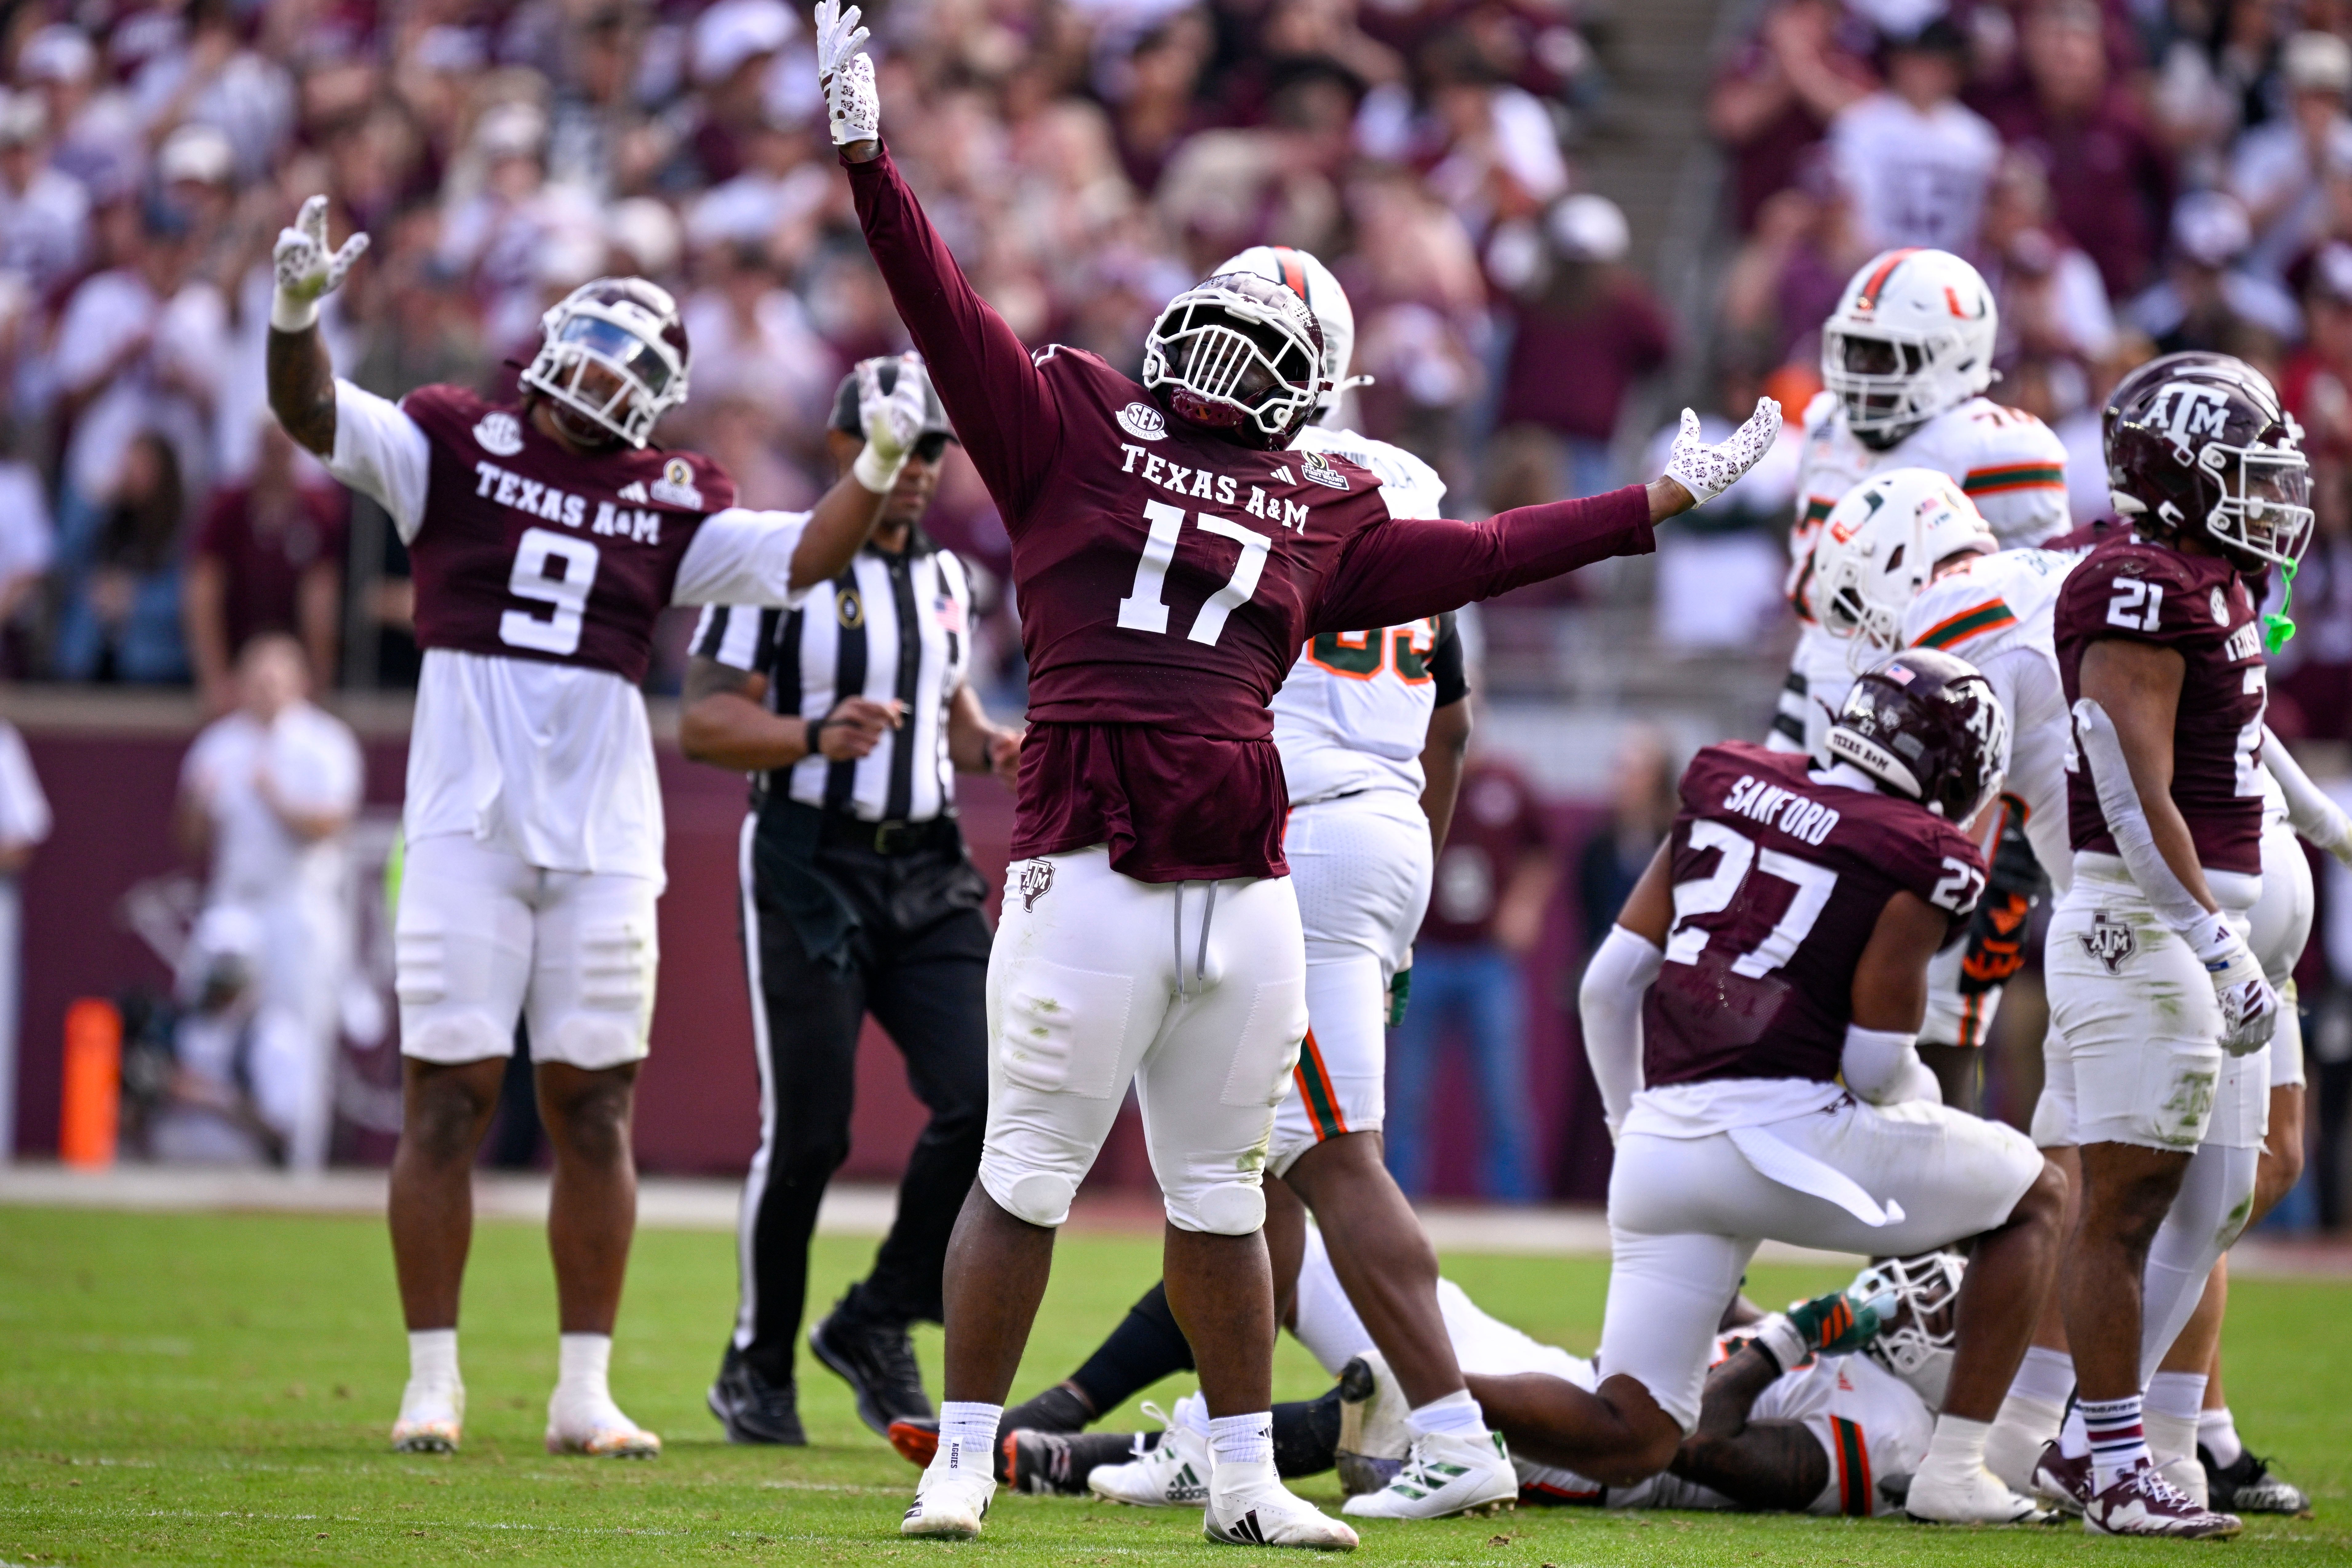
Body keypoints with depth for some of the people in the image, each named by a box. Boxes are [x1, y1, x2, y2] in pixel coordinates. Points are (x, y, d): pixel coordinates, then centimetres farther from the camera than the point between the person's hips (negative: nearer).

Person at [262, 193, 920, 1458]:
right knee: (447, 1099, -3)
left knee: (594, 1108, 4)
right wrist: (297, 311, -27)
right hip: (466, 828, -3)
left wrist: (878, 472, -7)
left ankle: (585, 1392, 11)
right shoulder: (457, 446, 2)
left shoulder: (667, 505, 9)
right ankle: (431, 1384, 5)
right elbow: (316, 416, -8)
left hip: (601, 835, 3)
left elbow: (797, 558, 7)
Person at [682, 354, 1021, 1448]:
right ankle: (756, 1369, 13)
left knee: (981, 1101, -9)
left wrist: (992, 748, 5)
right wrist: (819, 739, -25)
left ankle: (878, 1326, 9)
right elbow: (704, 722, -10)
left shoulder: (946, 579, 15)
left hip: (926, 872, 6)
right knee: (807, 1132, -5)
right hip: (811, 871, -6)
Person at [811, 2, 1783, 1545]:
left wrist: (1664, 498, 27)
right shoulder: (1073, 428, 9)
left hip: (1248, 884, 4)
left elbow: (1485, 554, 25)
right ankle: (961, 1462, 5)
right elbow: (947, 310, 1)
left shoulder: (1323, 515, 17)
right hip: (1091, 873, -4)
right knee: (1026, 1175, -2)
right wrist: (869, 159, -10)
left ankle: (1245, 1477, 20)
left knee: (1222, 1195, 12)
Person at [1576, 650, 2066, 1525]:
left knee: (1631, 1442, 12)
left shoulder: (1726, 789, 16)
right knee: (2039, 1196, 18)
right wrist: (1923, 1105, 18)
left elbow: (1608, 984, 14)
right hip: (1784, 1134, -6)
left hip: (1661, 1141, 6)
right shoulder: (1922, 860, -2)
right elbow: (1876, 1065, -6)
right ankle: (1955, 1473, 10)